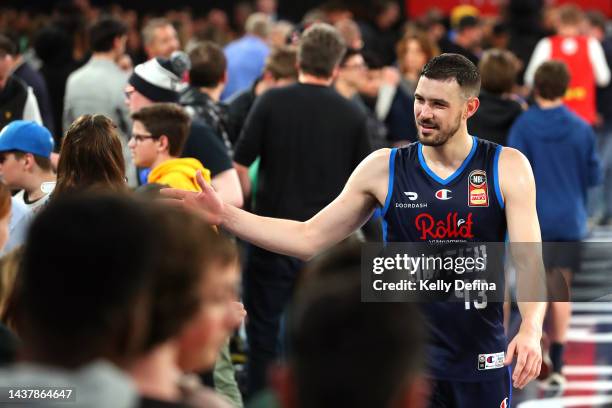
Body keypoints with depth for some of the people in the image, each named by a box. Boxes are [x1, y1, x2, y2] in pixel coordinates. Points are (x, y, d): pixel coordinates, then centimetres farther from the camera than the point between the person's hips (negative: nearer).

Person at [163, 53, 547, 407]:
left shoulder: (507, 167, -4)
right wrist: (226, 215, -6)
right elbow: (309, 238, 4)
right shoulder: (383, 168, 0)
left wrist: (531, 329, -30)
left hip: (482, 362, 0)